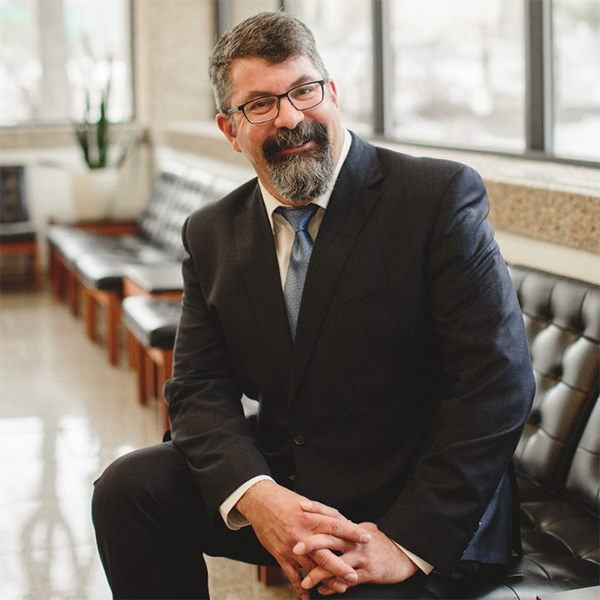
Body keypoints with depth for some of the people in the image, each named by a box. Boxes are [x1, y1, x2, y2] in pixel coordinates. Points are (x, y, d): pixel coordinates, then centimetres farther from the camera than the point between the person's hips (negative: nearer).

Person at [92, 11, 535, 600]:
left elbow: (498, 382, -17)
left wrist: (409, 542, -23)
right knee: (127, 487, -12)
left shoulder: (441, 195, -12)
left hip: (423, 508, -5)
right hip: (281, 480, 5)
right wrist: (253, 495, -20)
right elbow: (199, 387, 2)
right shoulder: (210, 234, 6)